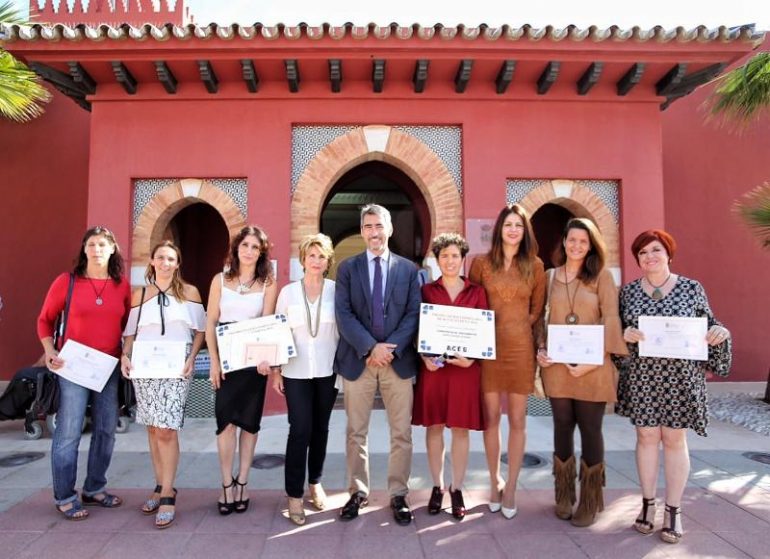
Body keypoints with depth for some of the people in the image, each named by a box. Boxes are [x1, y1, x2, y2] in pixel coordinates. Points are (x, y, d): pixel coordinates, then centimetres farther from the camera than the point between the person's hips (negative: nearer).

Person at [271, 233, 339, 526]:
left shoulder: (336, 290, -1)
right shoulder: (288, 292, 1)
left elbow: (343, 330, 3)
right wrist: (275, 369, 1)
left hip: (327, 371, 1)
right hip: (296, 371, -1)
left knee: (320, 429, 12)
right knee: (300, 430, -5)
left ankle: (315, 483, 31)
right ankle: (294, 495, 8)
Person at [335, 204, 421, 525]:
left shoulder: (408, 269, 7)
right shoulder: (348, 268, 6)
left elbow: (413, 314, 0)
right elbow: (343, 314, -4)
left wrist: (391, 348, -13)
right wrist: (371, 347, -14)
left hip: (399, 360, 0)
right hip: (357, 360, 0)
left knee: (401, 434, 6)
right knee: (356, 433, 10)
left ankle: (398, 495, 21)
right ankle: (358, 492, 26)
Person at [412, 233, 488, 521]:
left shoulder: (476, 292, 5)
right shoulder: (426, 291, 5)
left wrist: (472, 357, -11)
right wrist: (424, 357, -11)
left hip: (465, 367, 0)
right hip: (433, 366, 0)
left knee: (461, 428, 6)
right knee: (434, 427, 7)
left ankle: (457, 489, 20)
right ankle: (437, 487, 22)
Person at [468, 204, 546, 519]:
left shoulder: (535, 265, 4)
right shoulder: (481, 263, 3)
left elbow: (537, 308, 11)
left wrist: (519, 327, 1)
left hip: (521, 348, 0)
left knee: (517, 420, 5)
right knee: (491, 417, 7)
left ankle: (511, 489, 17)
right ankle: (495, 482, 24)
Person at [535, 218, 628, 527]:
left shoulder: (602, 276, 1)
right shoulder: (550, 276, 9)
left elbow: (611, 319, -6)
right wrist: (539, 349, -3)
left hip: (592, 366, -2)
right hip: (556, 364, 2)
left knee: (590, 429, 5)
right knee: (562, 427, 10)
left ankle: (589, 501, 21)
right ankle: (564, 496, 26)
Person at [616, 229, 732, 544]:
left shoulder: (692, 288, -1)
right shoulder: (628, 291, 3)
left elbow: (708, 326, 6)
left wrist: (720, 332, -16)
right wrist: (625, 335, -14)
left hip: (681, 377, -1)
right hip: (641, 376, 1)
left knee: (674, 440, 7)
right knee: (646, 437, 9)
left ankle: (673, 509, 20)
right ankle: (648, 503, 24)